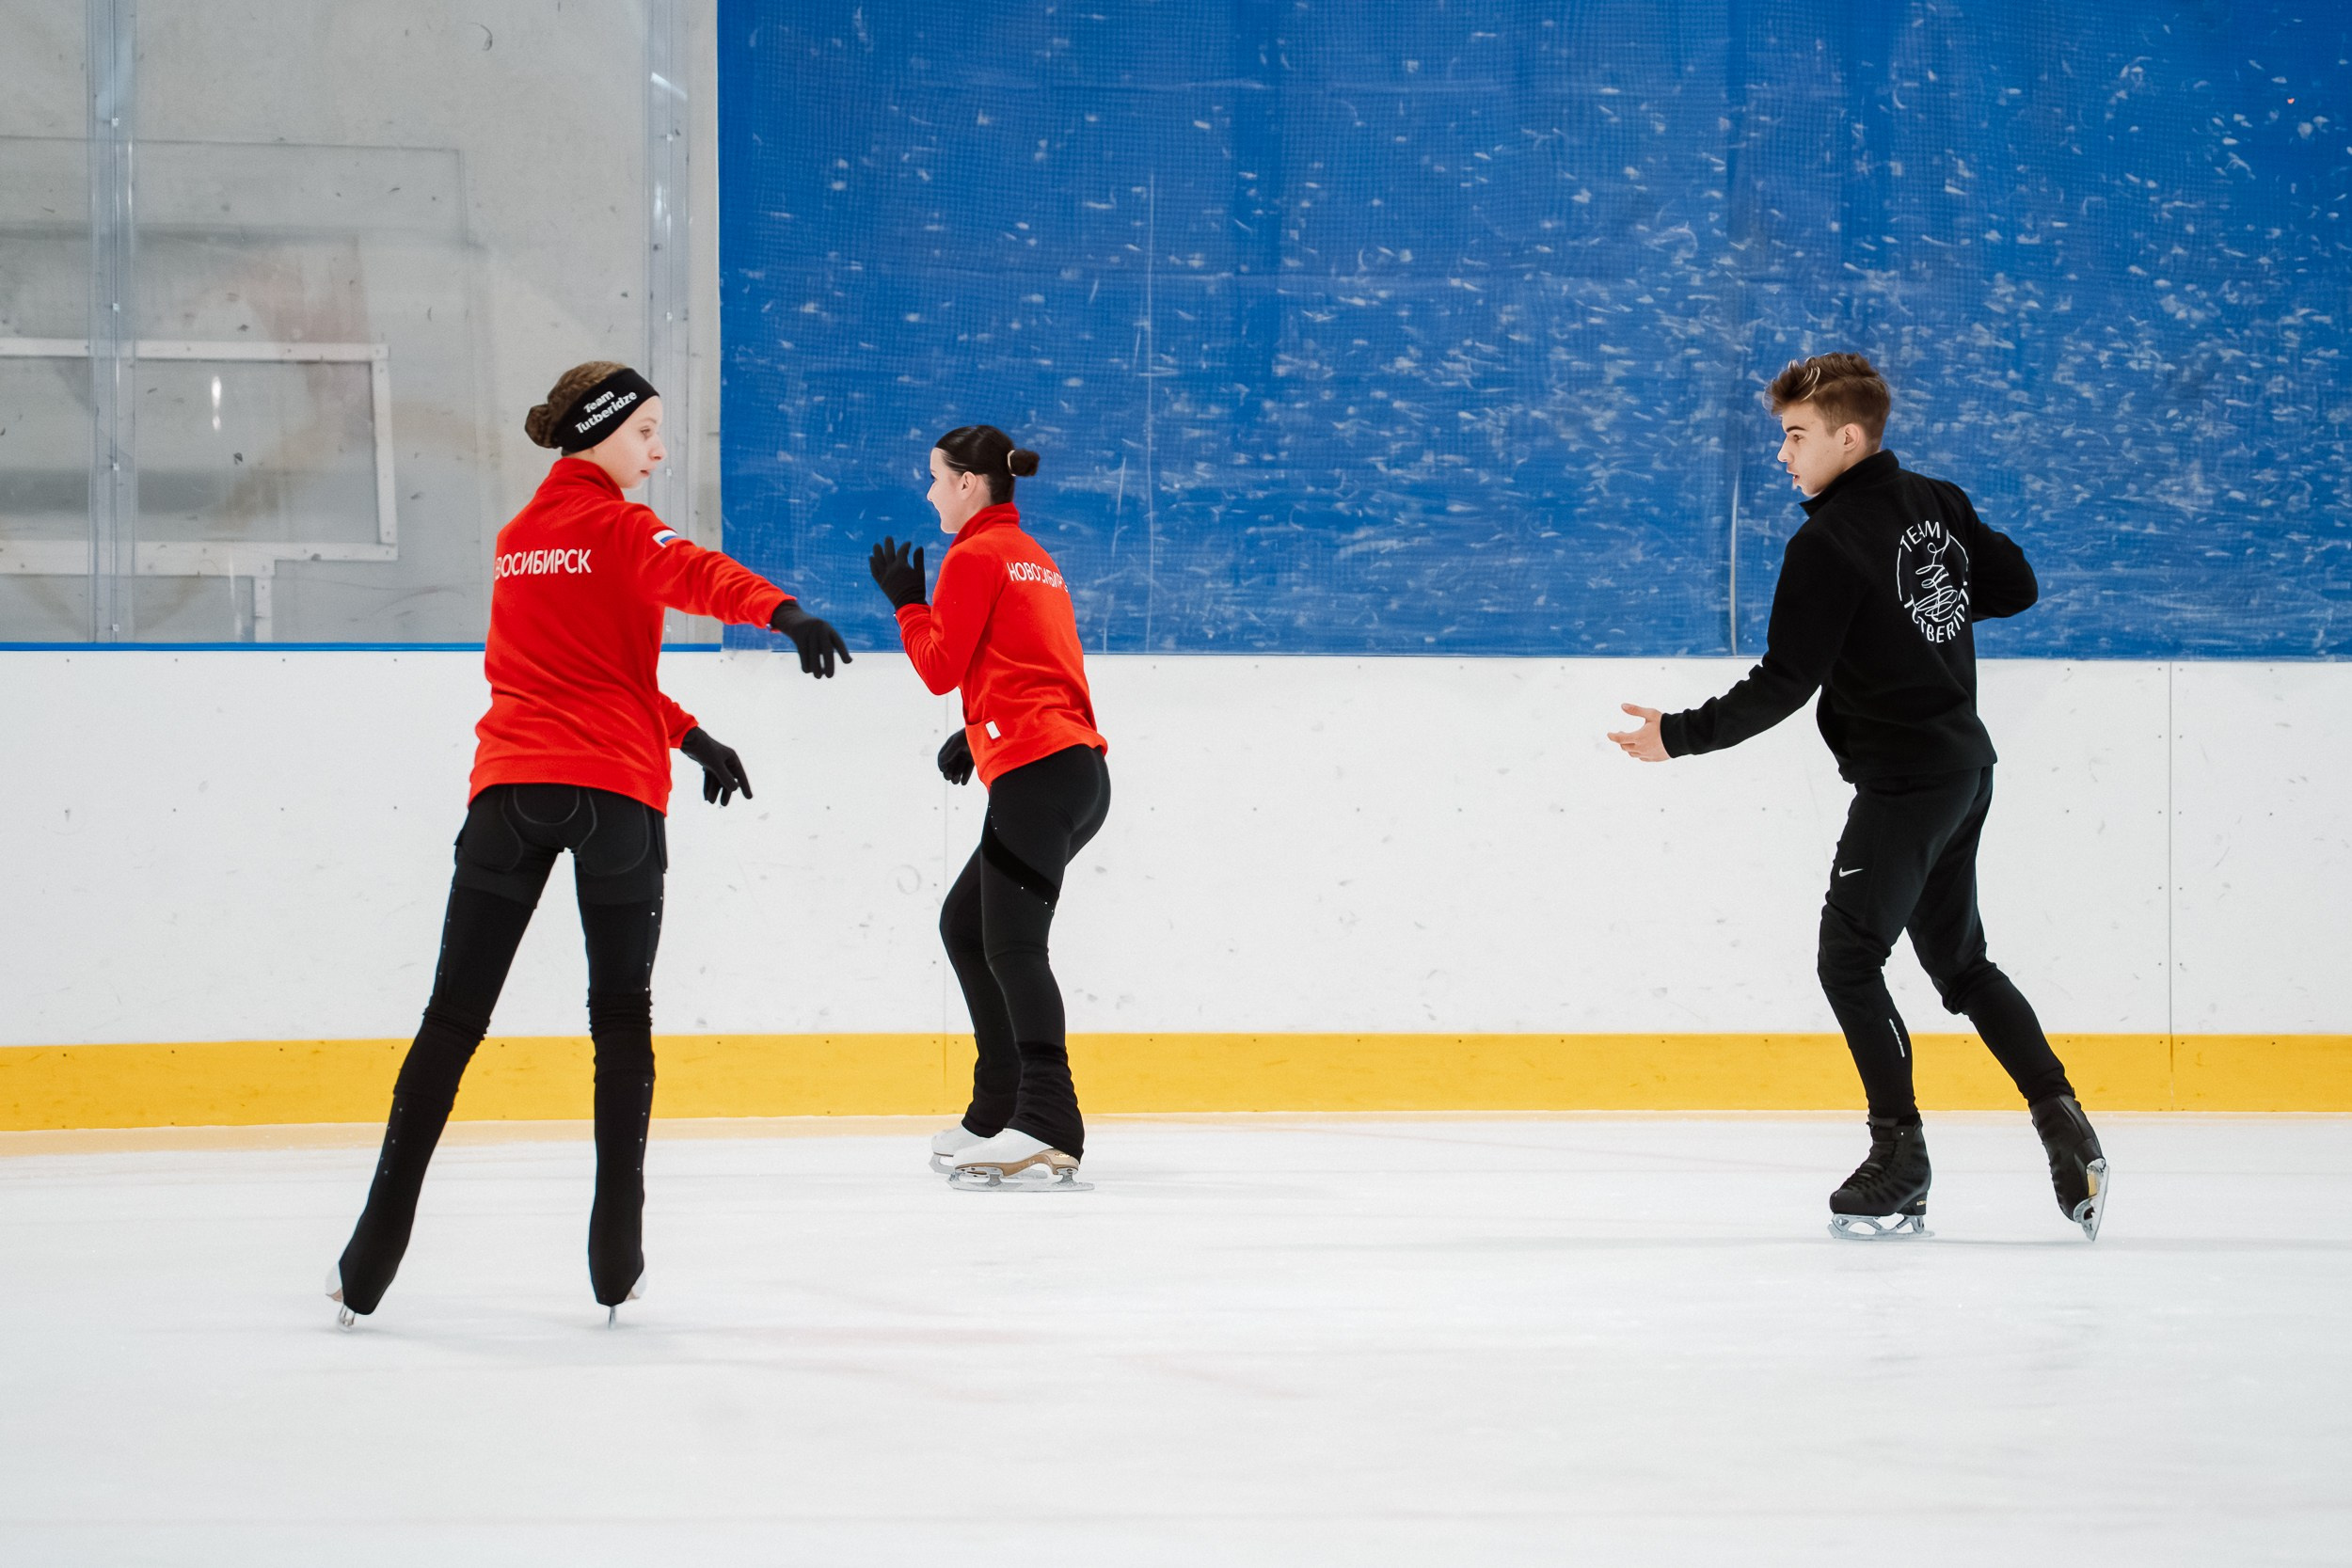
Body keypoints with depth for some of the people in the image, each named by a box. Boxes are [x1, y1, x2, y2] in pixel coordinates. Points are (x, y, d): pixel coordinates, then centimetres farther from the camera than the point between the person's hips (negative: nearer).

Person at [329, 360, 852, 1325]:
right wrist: (785, 612, -41)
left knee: (453, 1020, 5)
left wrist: (687, 735, 21)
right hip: (613, 790, -5)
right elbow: (694, 576, -24)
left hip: (509, 789, 5)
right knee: (621, 1019, 6)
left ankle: (370, 1263, 0)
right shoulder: (613, 528, -2)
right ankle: (616, 1261, 0)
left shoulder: (517, 539, 20)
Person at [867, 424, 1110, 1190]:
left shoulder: (976, 556, -5)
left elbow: (941, 666, -6)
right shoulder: (1033, 558, 23)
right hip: (1076, 766, 10)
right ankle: (997, 1112, 17)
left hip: (1037, 773, -10)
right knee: (965, 923, 17)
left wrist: (906, 601, 7)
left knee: (1012, 942, -16)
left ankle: (1048, 1122, -28)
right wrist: (979, 734, 22)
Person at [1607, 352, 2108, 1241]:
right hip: (1965, 765, 9)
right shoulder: (1937, 504, 7)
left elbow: (1784, 685, -20)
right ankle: (2063, 1124, 11)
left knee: (1849, 956, -4)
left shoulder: (1828, 544, -17)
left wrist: (1683, 736, -14)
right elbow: (2016, 587, 17)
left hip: (1905, 781, -9)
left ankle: (1900, 1158, -4)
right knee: (1958, 960, 17)